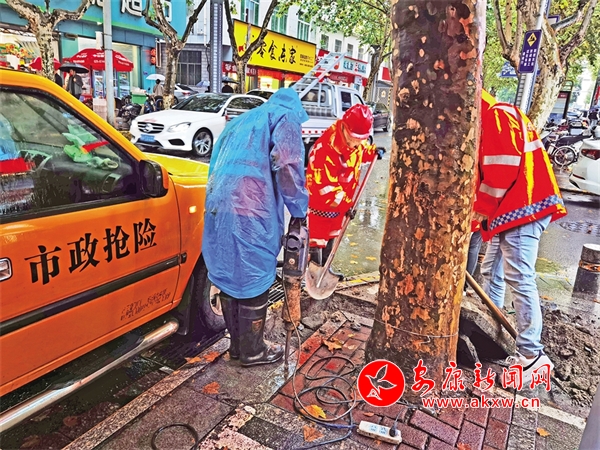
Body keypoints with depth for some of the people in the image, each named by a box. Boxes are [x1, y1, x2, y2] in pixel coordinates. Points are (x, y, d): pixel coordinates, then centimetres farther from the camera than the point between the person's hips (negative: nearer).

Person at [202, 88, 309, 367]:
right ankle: (252, 350, 16)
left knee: (230, 274, 14)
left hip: (218, 205, 8)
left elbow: (218, 162, 27)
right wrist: (299, 209, -1)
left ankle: (237, 344, 28)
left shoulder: (242, 120, 31)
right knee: (254, 277, 3)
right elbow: (286, 165, -8)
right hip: (251, 210, -8)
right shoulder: (285, 116, 9)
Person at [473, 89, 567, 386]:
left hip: (523, 208, -11)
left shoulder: (497, 116, -11)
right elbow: (485, 171, 17)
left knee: (518, 279, -12)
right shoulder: (488, 121, 21)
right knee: (492, 271, 16)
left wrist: (482, 206, -10)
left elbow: (503, 170, -21)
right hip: (510, 209, 11)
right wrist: (482, 207, 6)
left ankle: (532, 356, -7)